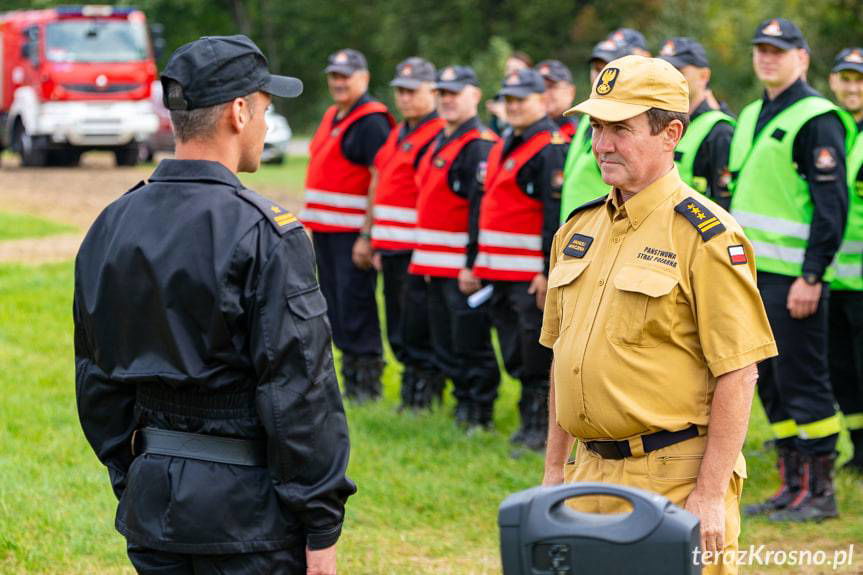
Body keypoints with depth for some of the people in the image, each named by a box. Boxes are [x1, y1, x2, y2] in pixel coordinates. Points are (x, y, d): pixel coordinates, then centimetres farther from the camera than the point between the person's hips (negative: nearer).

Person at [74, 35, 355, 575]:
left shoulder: (111, 227, 6)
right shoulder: (262, 232, -15)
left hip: (152, 505, 7)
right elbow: (299, 389, -16)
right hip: (247, 510, -7)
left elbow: (96, 379, 13)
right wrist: (321, 526, -11)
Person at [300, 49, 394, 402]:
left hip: (353, 231, -9)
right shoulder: (331, 117, 18)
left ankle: (368, 382, 1)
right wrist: (310, 226, 19)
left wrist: (367, 236, -21)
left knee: (355, 305, -6)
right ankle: (349, 375, 19)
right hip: (324, 228, 9)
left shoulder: (372, 121, -11)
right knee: (335, 306, 11)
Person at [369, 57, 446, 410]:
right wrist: (379, 245, 20)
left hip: (418, 248, -9)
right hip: (391, 247, 9)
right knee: (397, 332, 13)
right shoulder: (396, 135, 18)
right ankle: (409, 394, 21)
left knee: (417, 331, -6)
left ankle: (425, 397, 3)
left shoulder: (440, 136, -11)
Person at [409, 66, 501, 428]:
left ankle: (480, 413, 5)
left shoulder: (480, 147, -14)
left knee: (471, 347, -3)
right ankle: (463, 404, 24)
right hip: (435, 264, 10)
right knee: (446, 348, 15)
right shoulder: (439, 143, 17)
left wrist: (473, 265, -23)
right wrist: (422, 256, 20)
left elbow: (482, 210, -19)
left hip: (464, 269, -10)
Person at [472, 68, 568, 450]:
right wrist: (479, 262, 19)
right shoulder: (503, 147, 17)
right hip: (500, 270, 9)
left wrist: (550, 272, -21)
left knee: (535, 358, -4)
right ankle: (530, 423, 21)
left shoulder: (551, 149, -11)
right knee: (515, 357, 13)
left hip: (531, 273, -9)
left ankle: (539, 428, 3)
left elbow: (556, 214, -17)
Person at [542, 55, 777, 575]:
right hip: (590, 476, 7)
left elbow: (738, 375, -14)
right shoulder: (579, 229, 12)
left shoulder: (707, 236, -11)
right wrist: (555, 469, 16)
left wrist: (710, 496, -17)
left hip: (674, 479, -7)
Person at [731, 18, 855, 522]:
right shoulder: (752, 117, 17)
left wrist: (811, 277, -20)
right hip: (754, 274, 9)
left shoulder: (816, 119, -11)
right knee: (772, 385, 11)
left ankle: (820, 493, 1)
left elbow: (832, 205, -16)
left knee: (803, 383, -5)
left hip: (794, 277, -9)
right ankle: (792, 486, 19)